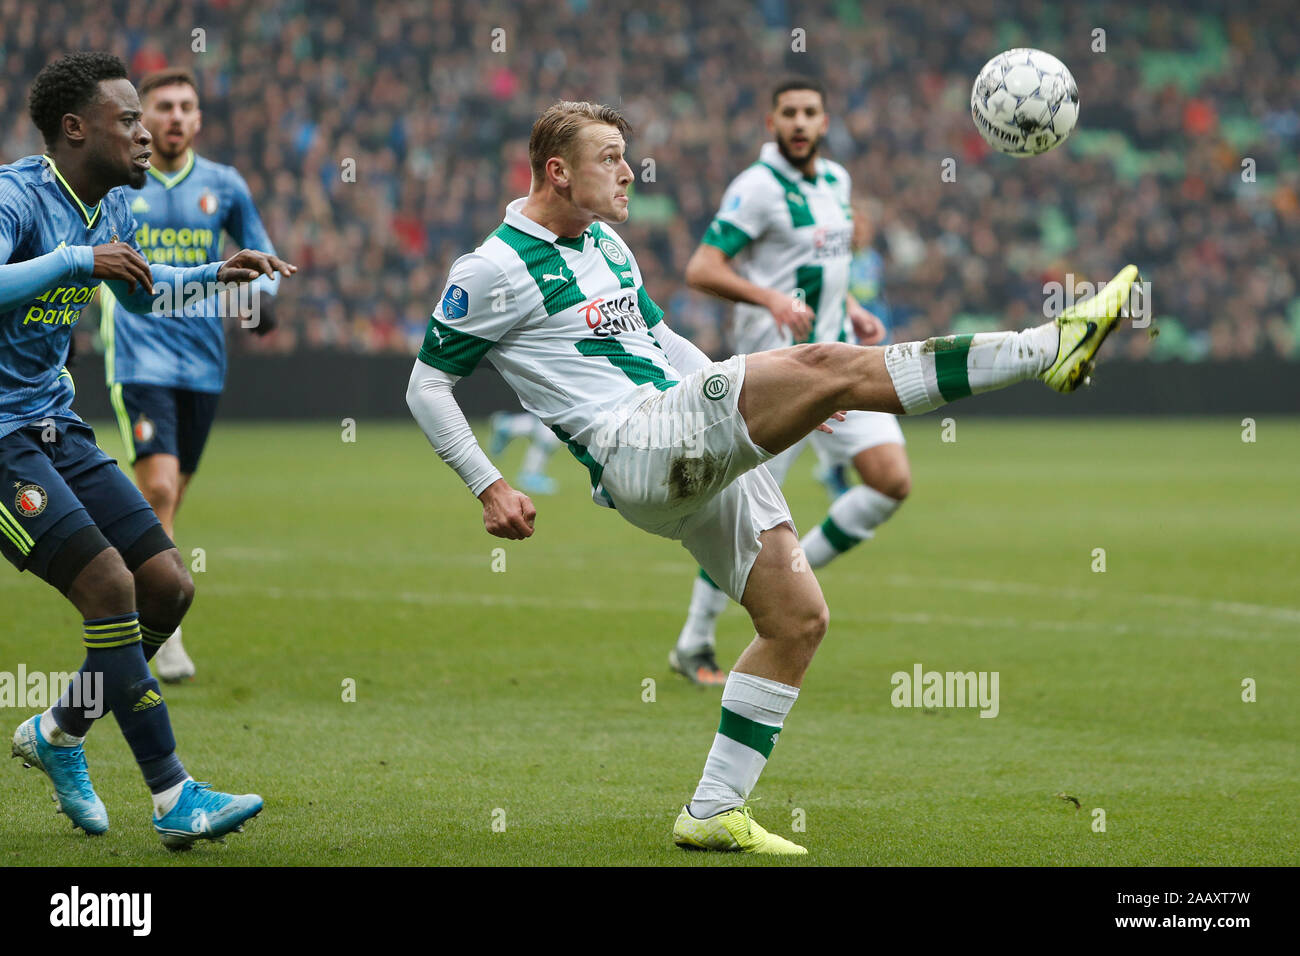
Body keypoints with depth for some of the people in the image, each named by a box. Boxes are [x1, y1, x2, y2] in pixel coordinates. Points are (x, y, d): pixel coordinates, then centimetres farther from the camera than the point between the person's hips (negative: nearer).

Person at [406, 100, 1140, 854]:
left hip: (700, 453, 9)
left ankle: (714, 813, 9)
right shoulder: (495, 271, -2)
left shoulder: (606, 244, 22)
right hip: (634, 447, -9)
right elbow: (428, 384, 3)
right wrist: (489, 488, -3)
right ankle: (1051, 349, -26)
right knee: (828, 365, -23)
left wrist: (764, 407, 29)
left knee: (798, 619, 3)